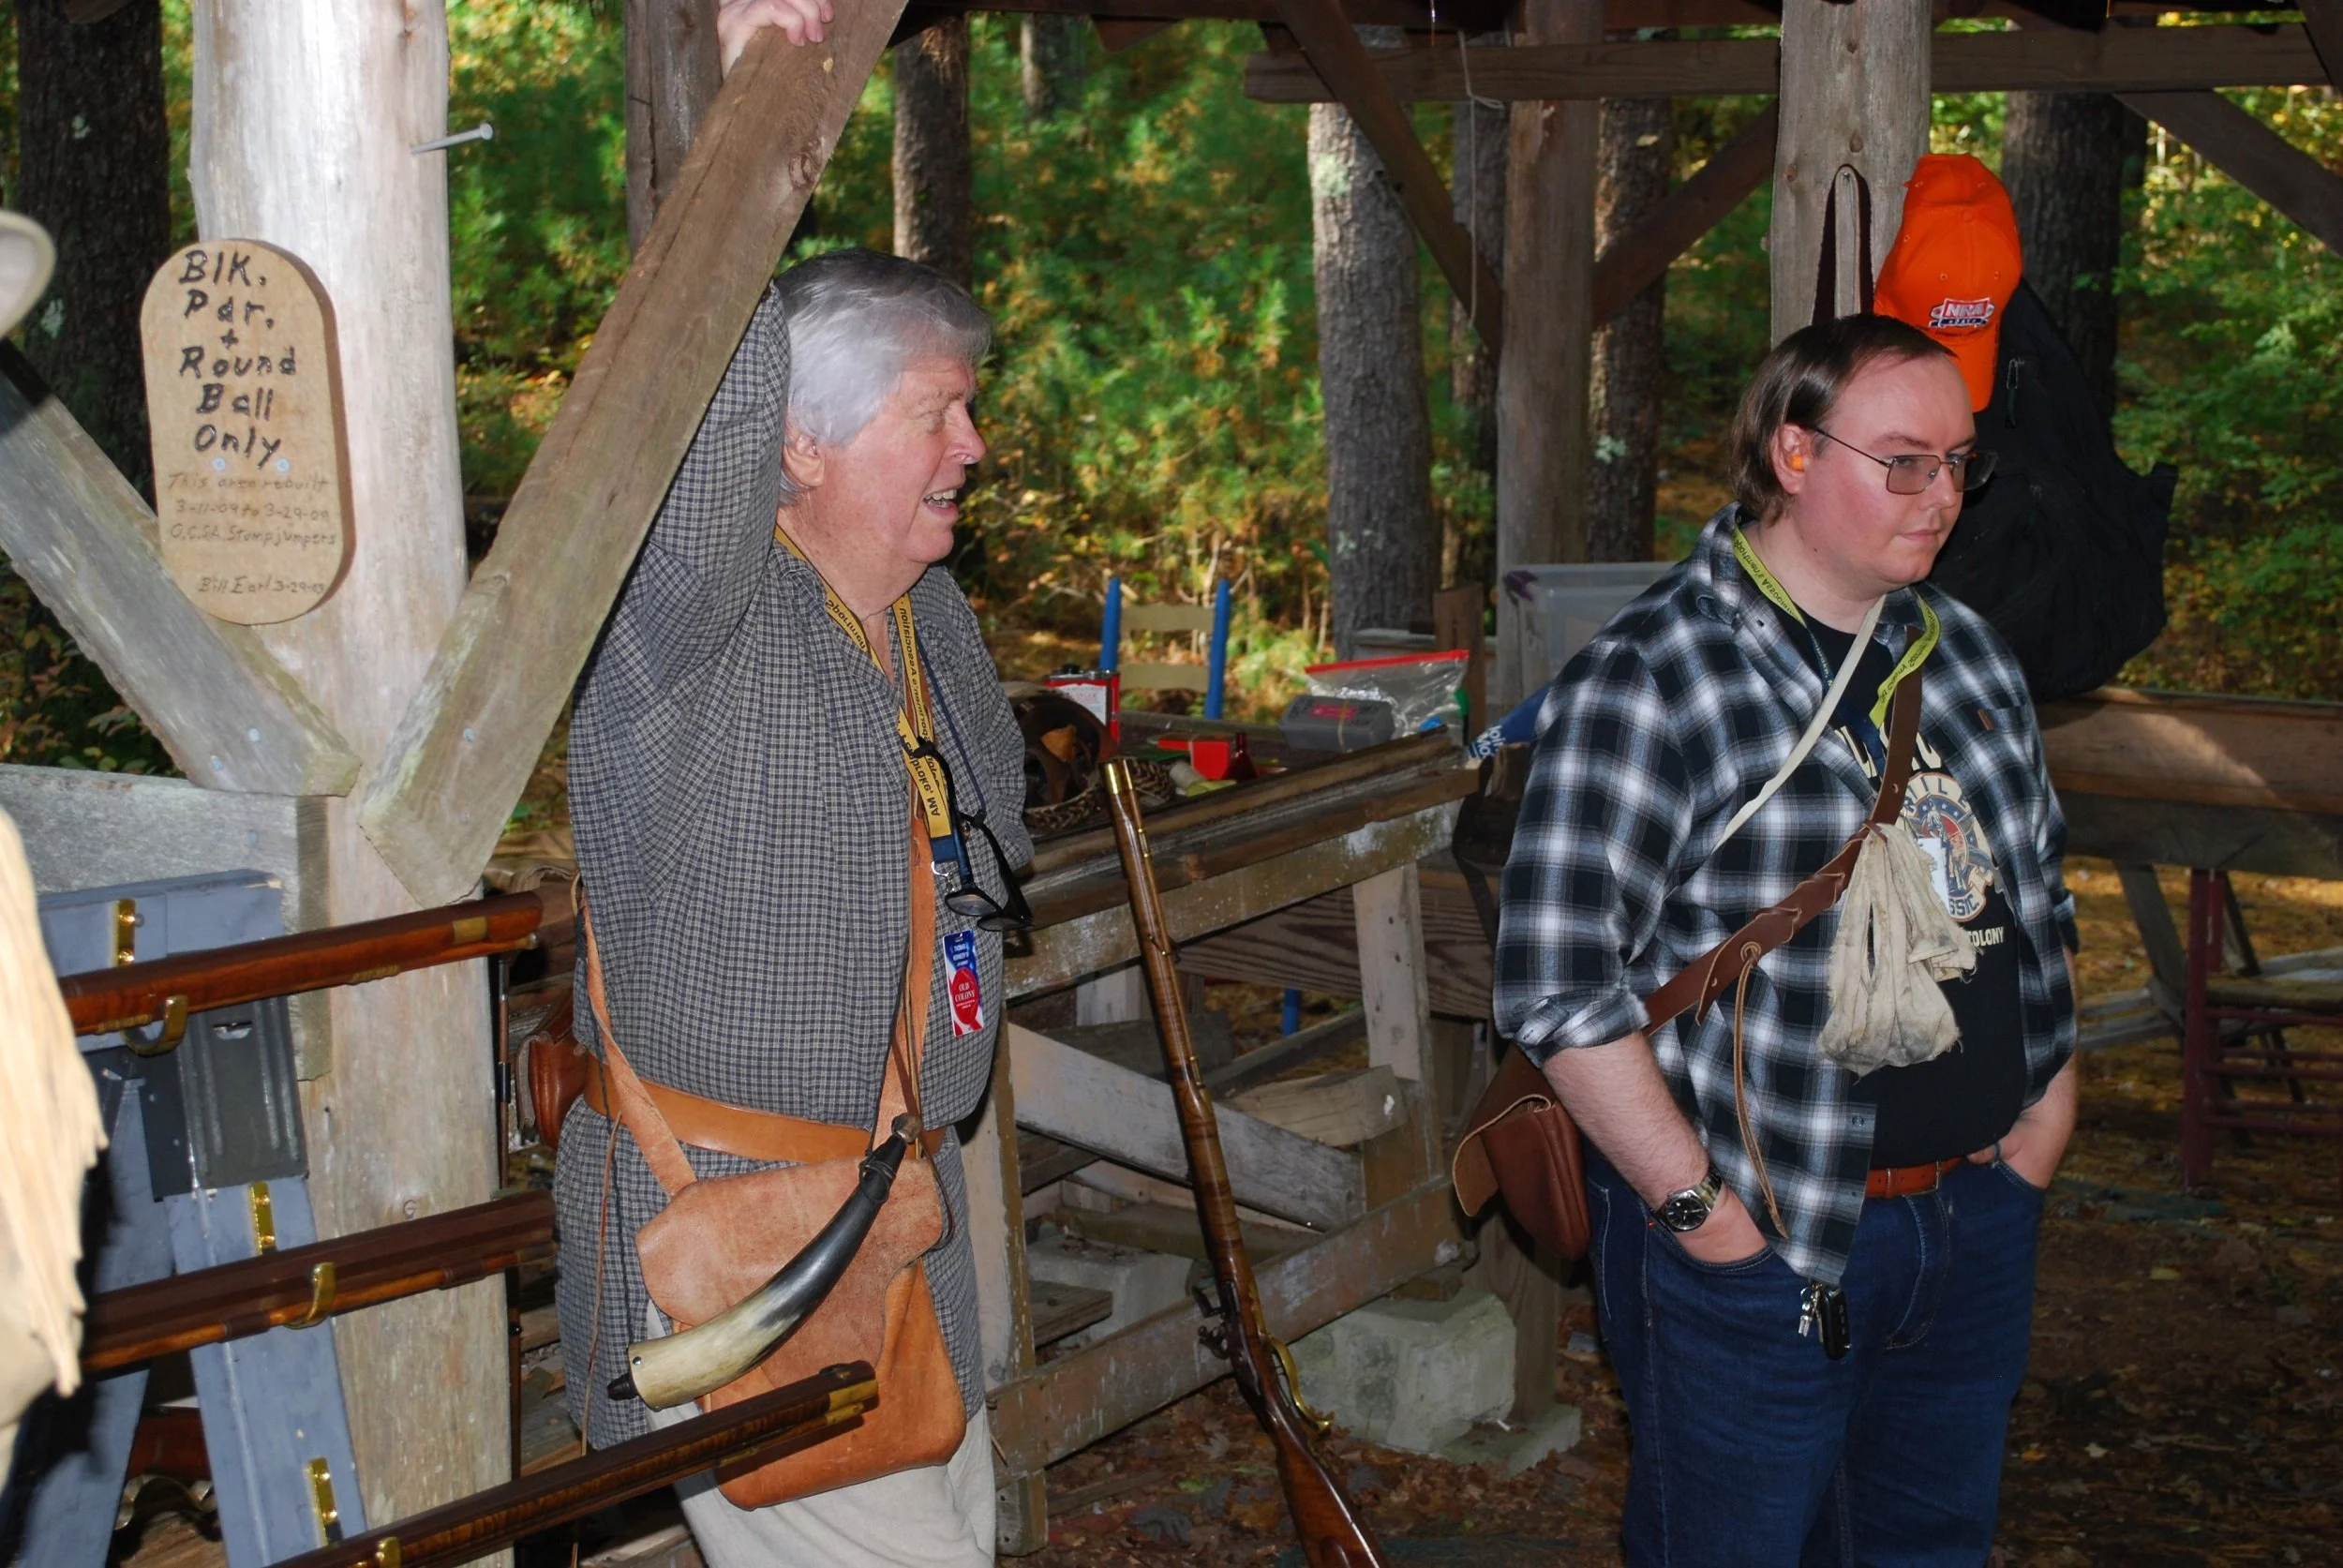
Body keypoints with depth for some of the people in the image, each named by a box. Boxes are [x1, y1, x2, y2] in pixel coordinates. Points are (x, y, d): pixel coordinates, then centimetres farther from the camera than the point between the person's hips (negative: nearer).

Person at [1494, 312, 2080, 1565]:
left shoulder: (1964, 650, 7)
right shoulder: (1646, 685, -17)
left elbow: (2036, 890, 18)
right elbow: (1558, 984, -20)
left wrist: (2050, 1101, 9)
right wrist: (1700, 1206, -19)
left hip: (1981, 1214, 7)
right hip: (1758, 1241, -6)